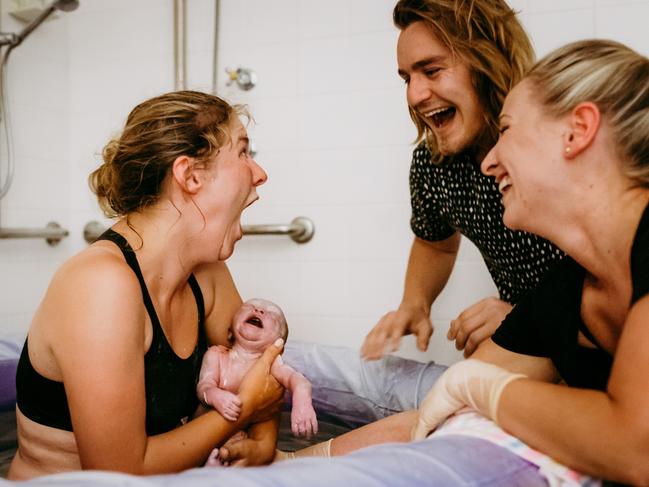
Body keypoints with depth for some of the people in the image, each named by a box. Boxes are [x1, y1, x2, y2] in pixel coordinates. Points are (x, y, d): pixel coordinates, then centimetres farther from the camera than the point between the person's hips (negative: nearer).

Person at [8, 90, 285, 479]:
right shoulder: (103, 283, -24)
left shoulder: (205, 272, -3)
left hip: (169, 475, 6)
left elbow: (255, 353, 11)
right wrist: (243, 411, -13)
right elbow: (119, 472, -22)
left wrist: (262, 437, -5)